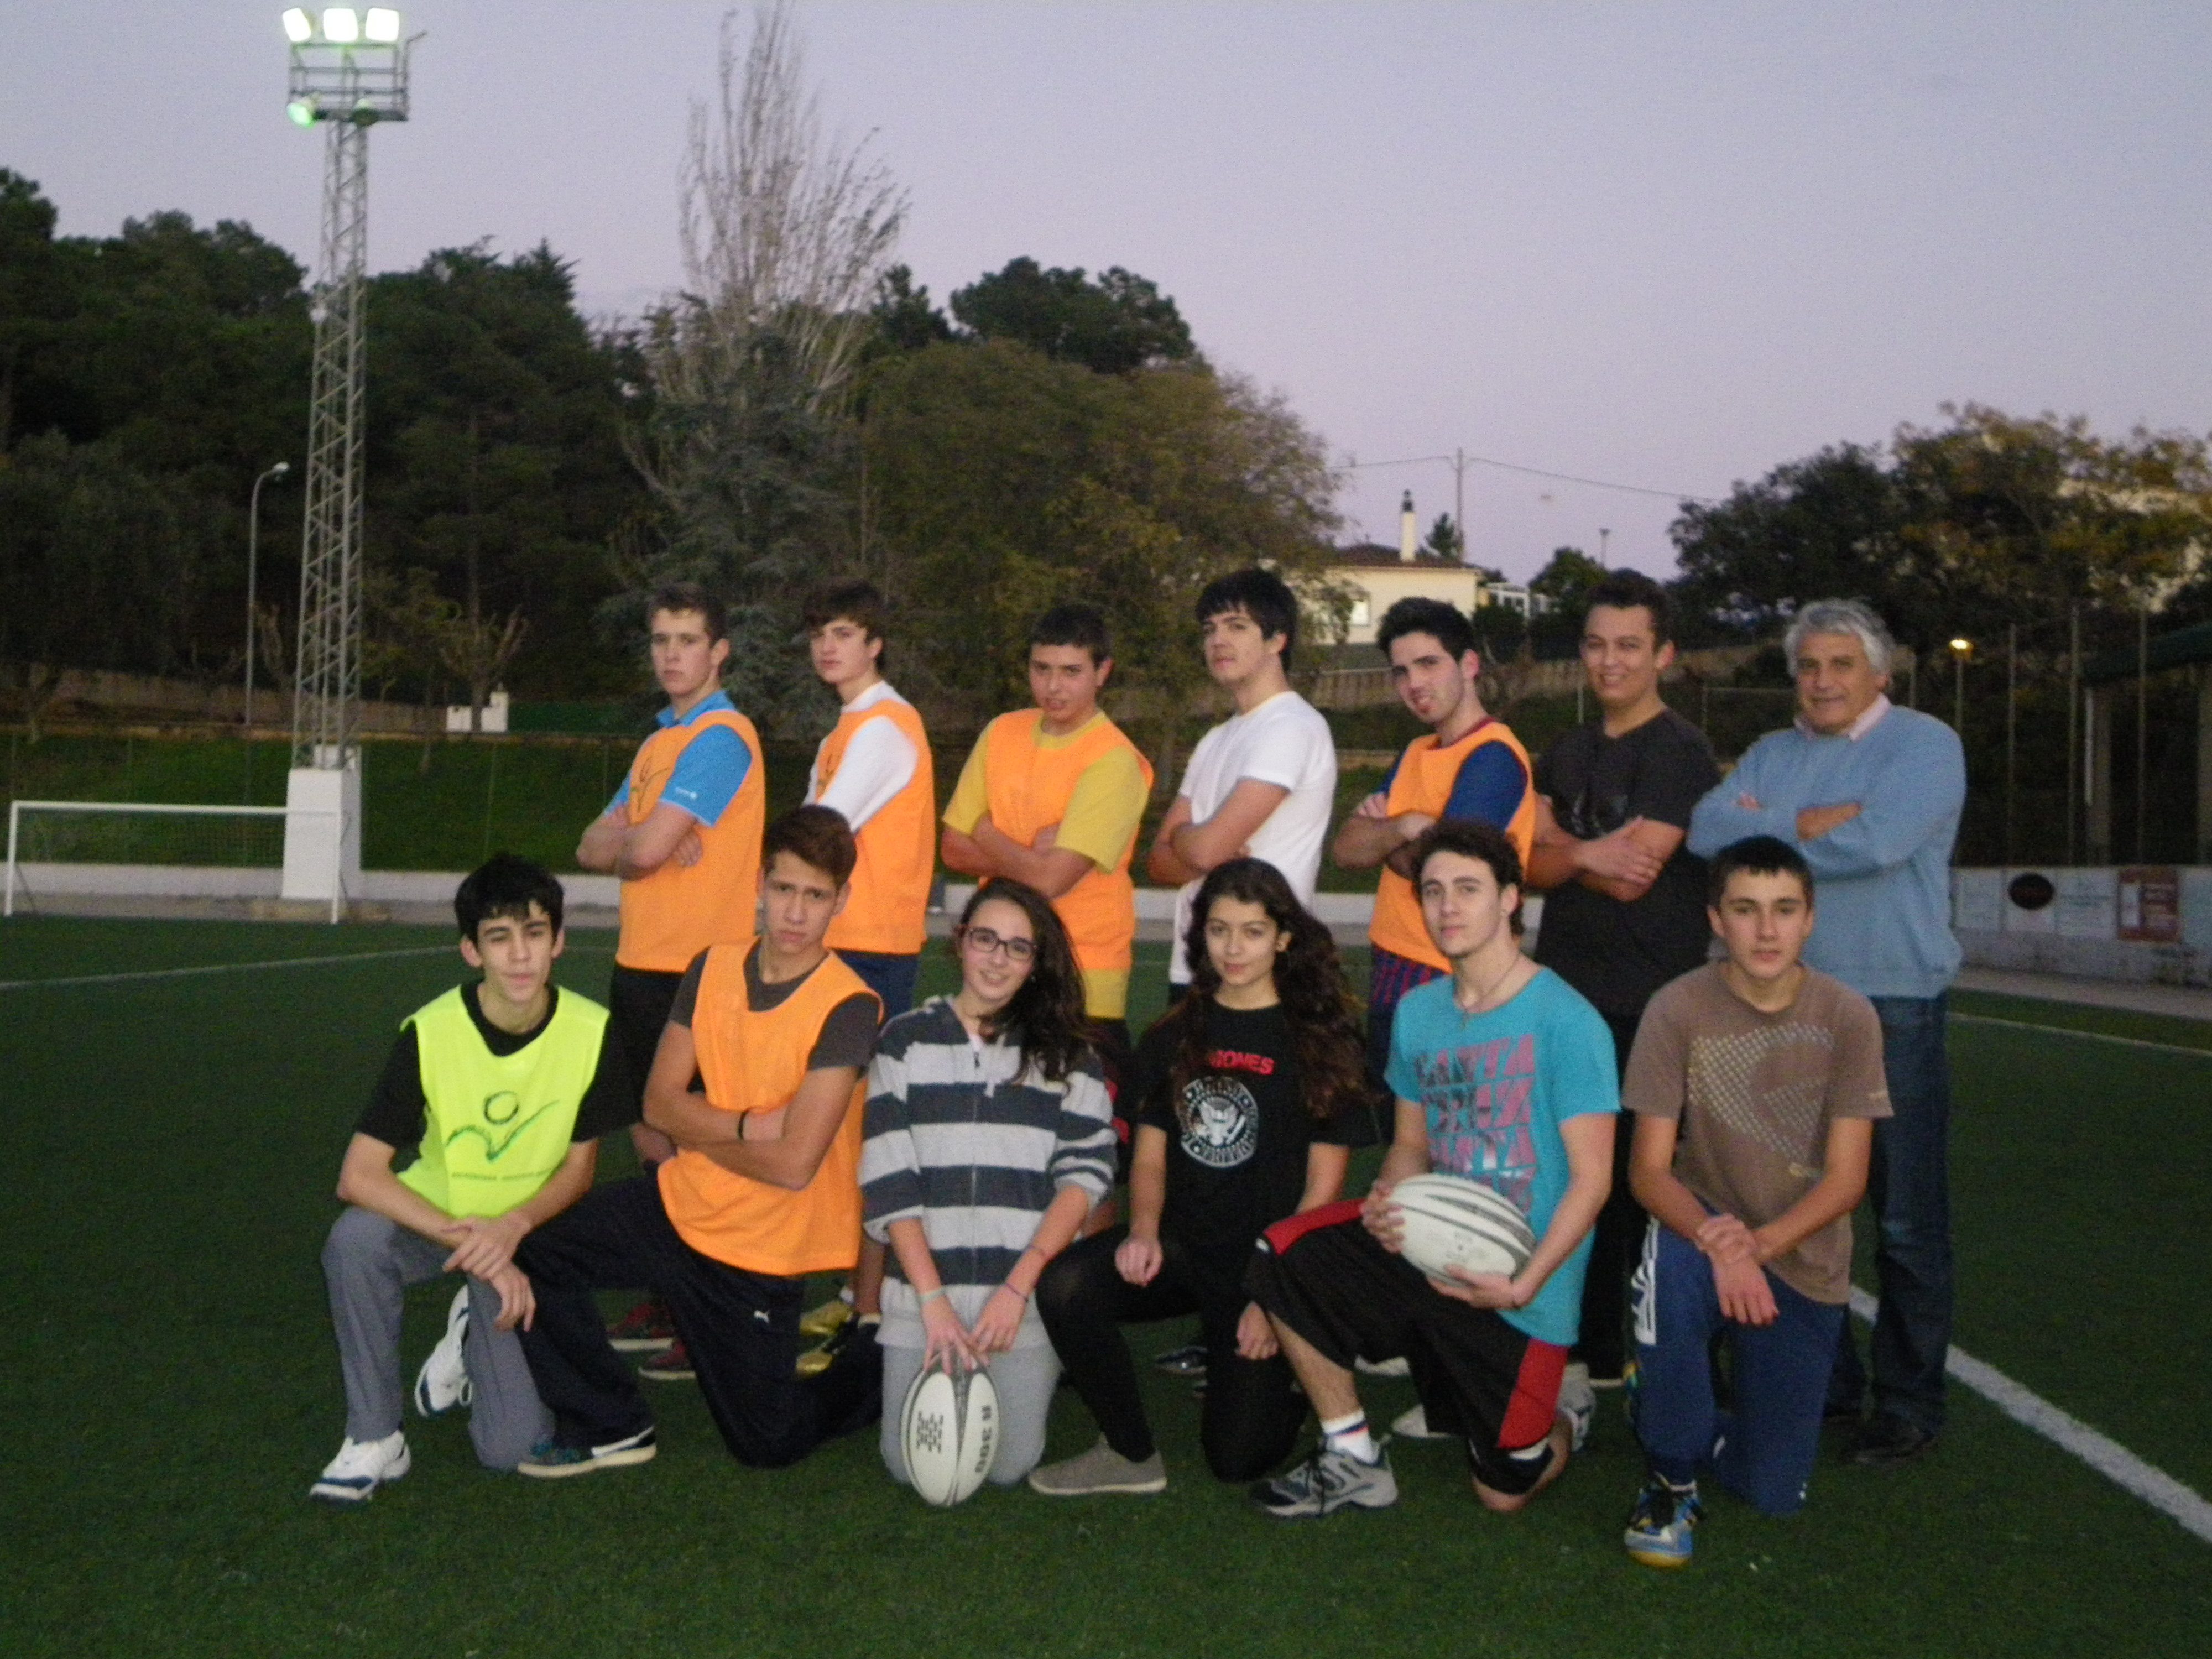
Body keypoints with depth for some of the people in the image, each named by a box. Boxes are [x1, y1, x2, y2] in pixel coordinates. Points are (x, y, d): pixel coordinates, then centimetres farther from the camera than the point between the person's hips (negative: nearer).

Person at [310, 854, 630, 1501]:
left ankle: (474, 1335, 21)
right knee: (354, 1239, -36)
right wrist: (467, 1239, -32)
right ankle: (374, 1441, -16)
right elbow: (358, 1175, -23)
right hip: (431, 1215, 0)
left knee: (512, 1447, -13)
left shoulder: (591, 1032, -18)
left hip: (528, 1233, 0)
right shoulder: (428, 1034, -21)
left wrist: (513, 1225, -25)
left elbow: (578, 1166, -6)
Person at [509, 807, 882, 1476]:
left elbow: (792, 1163, -25)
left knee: (768, 1444, 4)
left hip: (761, 1252, -5)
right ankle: (608, 1426, 7)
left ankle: (882, 1367, 32)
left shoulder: (848, 1008, -22)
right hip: (677, 1207, 5)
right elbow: (659, 1101, -4)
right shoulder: (713, 968, -3)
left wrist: (702, 1133, -12)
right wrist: (749, 1126, -19)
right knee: (526, 1248, -10)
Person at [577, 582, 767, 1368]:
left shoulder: (721, 738, -13)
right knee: (647, 1135, 15)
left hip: (692, 967, -9)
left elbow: (644, 850, -22)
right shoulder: (661, 740, 17)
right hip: (641, 960, 9)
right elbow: (595, 846, 11)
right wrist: (637, 840, -10)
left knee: (685, 1143, -3)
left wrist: (622, 844, 1)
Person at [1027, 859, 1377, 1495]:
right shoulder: (1175, 1035, 10)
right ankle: (1130, 1454, -5)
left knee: (1236, 1455, -9)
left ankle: (1294, 1379, 25)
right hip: (1181, 1245, 4)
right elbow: (1150, 1157, 9)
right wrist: (1144, 1230, -11)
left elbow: (1323, 1183, -5)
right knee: (1063, 1287, -26)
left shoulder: (1319, 1039, -3)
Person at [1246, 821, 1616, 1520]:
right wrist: (1386, 1202, -10)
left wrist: (1525, 1283, -25)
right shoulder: (1417, 1012, 5)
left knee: (1504, 1492, 2)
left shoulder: (1566, 1022, -15)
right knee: (1285, 1250, -20)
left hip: (1522, 1285, -5)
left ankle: (1561, 1422, 40)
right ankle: (1352, 1459, -3)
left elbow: (1591, 1178, -15)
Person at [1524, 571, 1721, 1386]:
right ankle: (1582, 1343, 18)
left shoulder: (1681, 753, -6)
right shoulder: (1565, 755, 16)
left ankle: (1619, 1351, 8)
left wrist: (1559, 848, 1)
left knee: (1634, 1182, -2)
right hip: (1563, 996, 7)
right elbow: (1529, 864, 6)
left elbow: (1630, 875, -13)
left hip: (1646, 1009, -6)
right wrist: (1584, 853, -12)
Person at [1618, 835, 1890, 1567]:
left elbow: (1846, 1179, -11)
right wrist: (1716, 1244, -34)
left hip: (1804, 1264, 2)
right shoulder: (1679, 1010, -14)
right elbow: (1649, 1169, -15)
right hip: (1704, 1229, -1)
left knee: (1773, 1493, 0)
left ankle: (1699, 1430, 37)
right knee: (1672, 1275, -39)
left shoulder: (1847, 1017, -10)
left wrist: (1759, 1243, -29)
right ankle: (1671, 1481, -14)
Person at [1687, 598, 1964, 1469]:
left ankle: (1907, 1406, 12)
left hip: (1892, 1011, -5)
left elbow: (1877, 842, -22)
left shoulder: (1924, 745, -4)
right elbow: (1706, 828, -3)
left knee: (1905, 1221, 1)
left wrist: (1764, 831, -8)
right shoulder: (1771, 754, 13)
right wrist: (1805, 824, -14)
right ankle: (1820, 1382, 26)